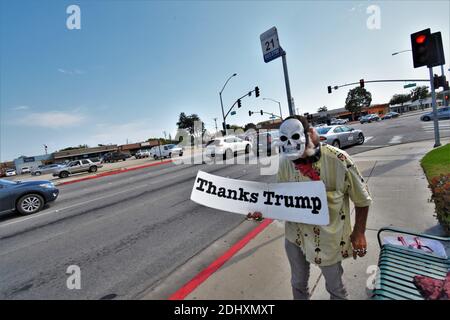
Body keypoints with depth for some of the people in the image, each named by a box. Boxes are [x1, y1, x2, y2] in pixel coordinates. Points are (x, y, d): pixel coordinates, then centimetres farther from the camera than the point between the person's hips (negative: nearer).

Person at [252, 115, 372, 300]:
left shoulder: (338, 159, -24)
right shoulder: (285, 161, -15)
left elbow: (362, 198, -9)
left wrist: (359, 232, -8)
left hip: (328, 238, -2)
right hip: (295, 235, 3)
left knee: (334, 287, 25)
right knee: (298, 283, 27)